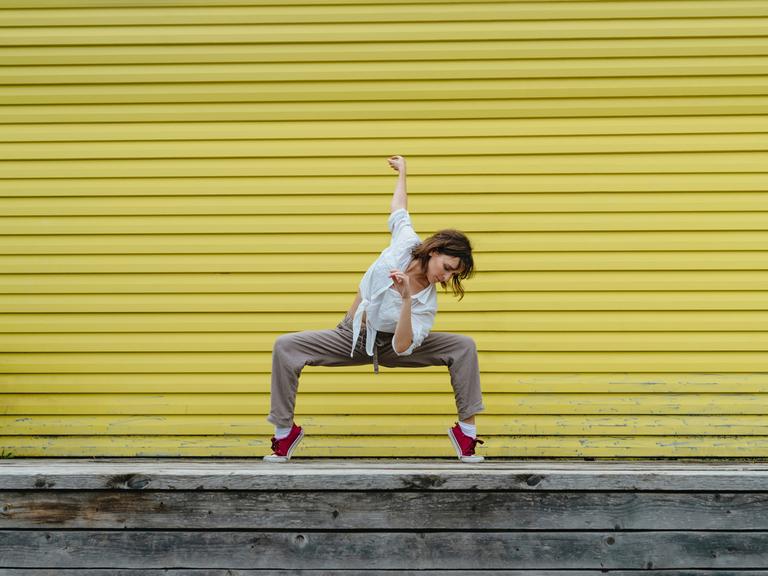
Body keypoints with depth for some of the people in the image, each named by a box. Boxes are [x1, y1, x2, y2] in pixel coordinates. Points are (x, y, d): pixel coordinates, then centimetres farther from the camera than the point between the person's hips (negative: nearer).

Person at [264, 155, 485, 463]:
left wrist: (407, 299, -45)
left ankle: (466, 430, -12)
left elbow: (403, 348, -33)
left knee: (464, 346, -22)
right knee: (285, 346, -19)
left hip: (388, 347, -2)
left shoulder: (427, 305, -21)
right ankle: (285, 431, -4)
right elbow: (399, 210, 3)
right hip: (351, 339, 2)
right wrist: (402, 173, 16)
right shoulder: (407, 241, -19)